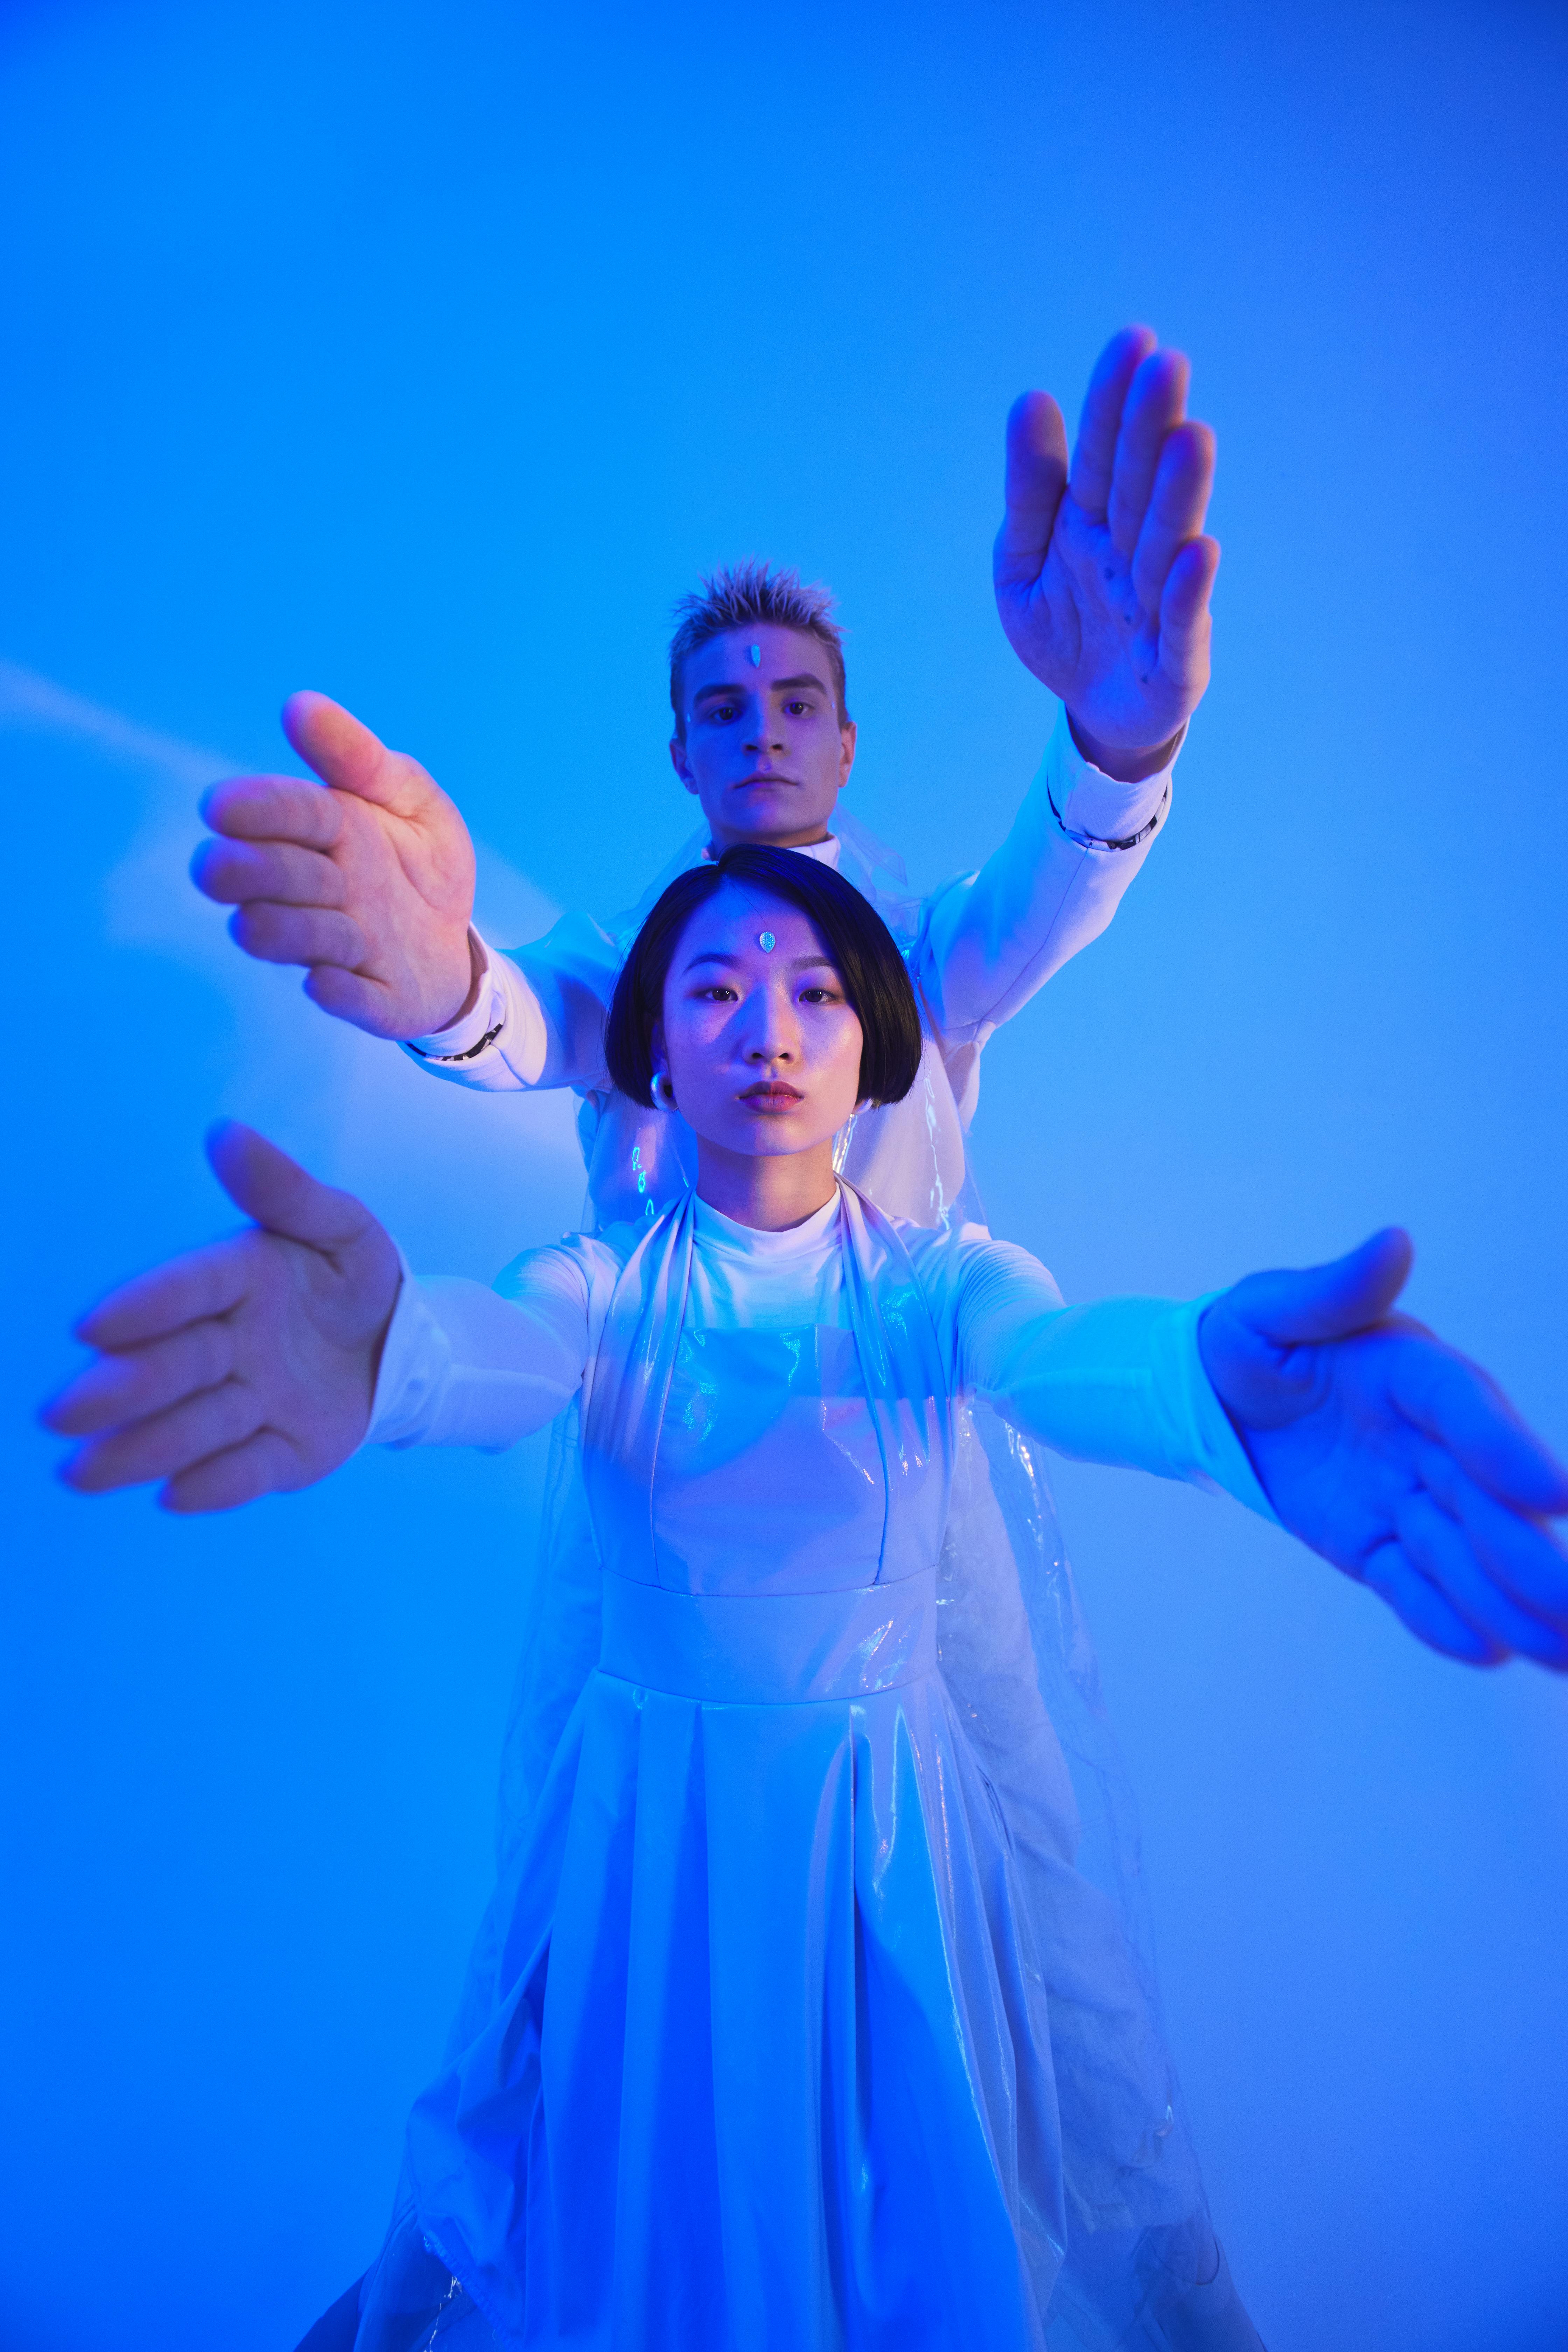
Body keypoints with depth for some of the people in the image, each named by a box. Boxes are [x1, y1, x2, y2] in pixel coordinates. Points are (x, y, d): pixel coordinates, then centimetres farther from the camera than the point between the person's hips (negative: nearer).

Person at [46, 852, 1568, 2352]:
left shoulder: (931, 1280, -7)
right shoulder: (610, 1281, -7)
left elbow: (1063, 1356, -29)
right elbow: (513, 1352, -30)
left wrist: (1215, 1375, -54)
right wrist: (386, 1348, -55)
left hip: (894, 1821, 0)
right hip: (649, 1825, 0)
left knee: (920, 2216, 15)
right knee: (652, 2210, 17)